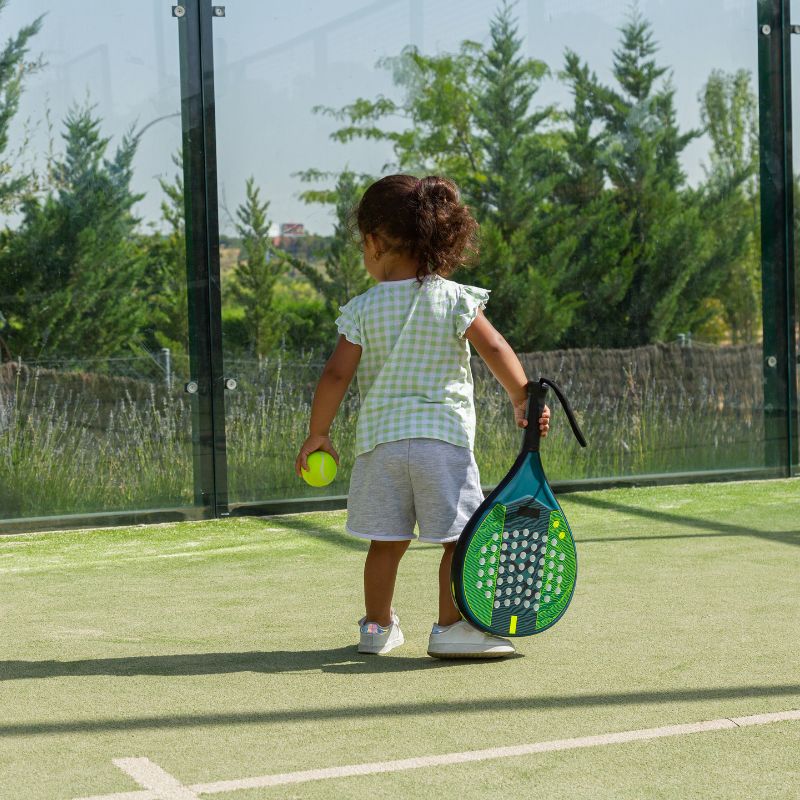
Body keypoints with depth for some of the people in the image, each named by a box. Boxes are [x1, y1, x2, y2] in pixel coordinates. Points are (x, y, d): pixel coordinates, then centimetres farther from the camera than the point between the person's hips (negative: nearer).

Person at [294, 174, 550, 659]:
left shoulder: (362, 310, 0)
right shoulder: (454, 300, -2)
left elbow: (336, 375, -2)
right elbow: (496, 350, -6)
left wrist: (317, 435, 7)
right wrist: (523, 400, 4)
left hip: (380, 438, 2)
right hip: (445, 435, -2)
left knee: (387, 540, 13)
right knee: (459, 537, 2)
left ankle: (378, 625, 23)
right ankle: (451, 628, -2)